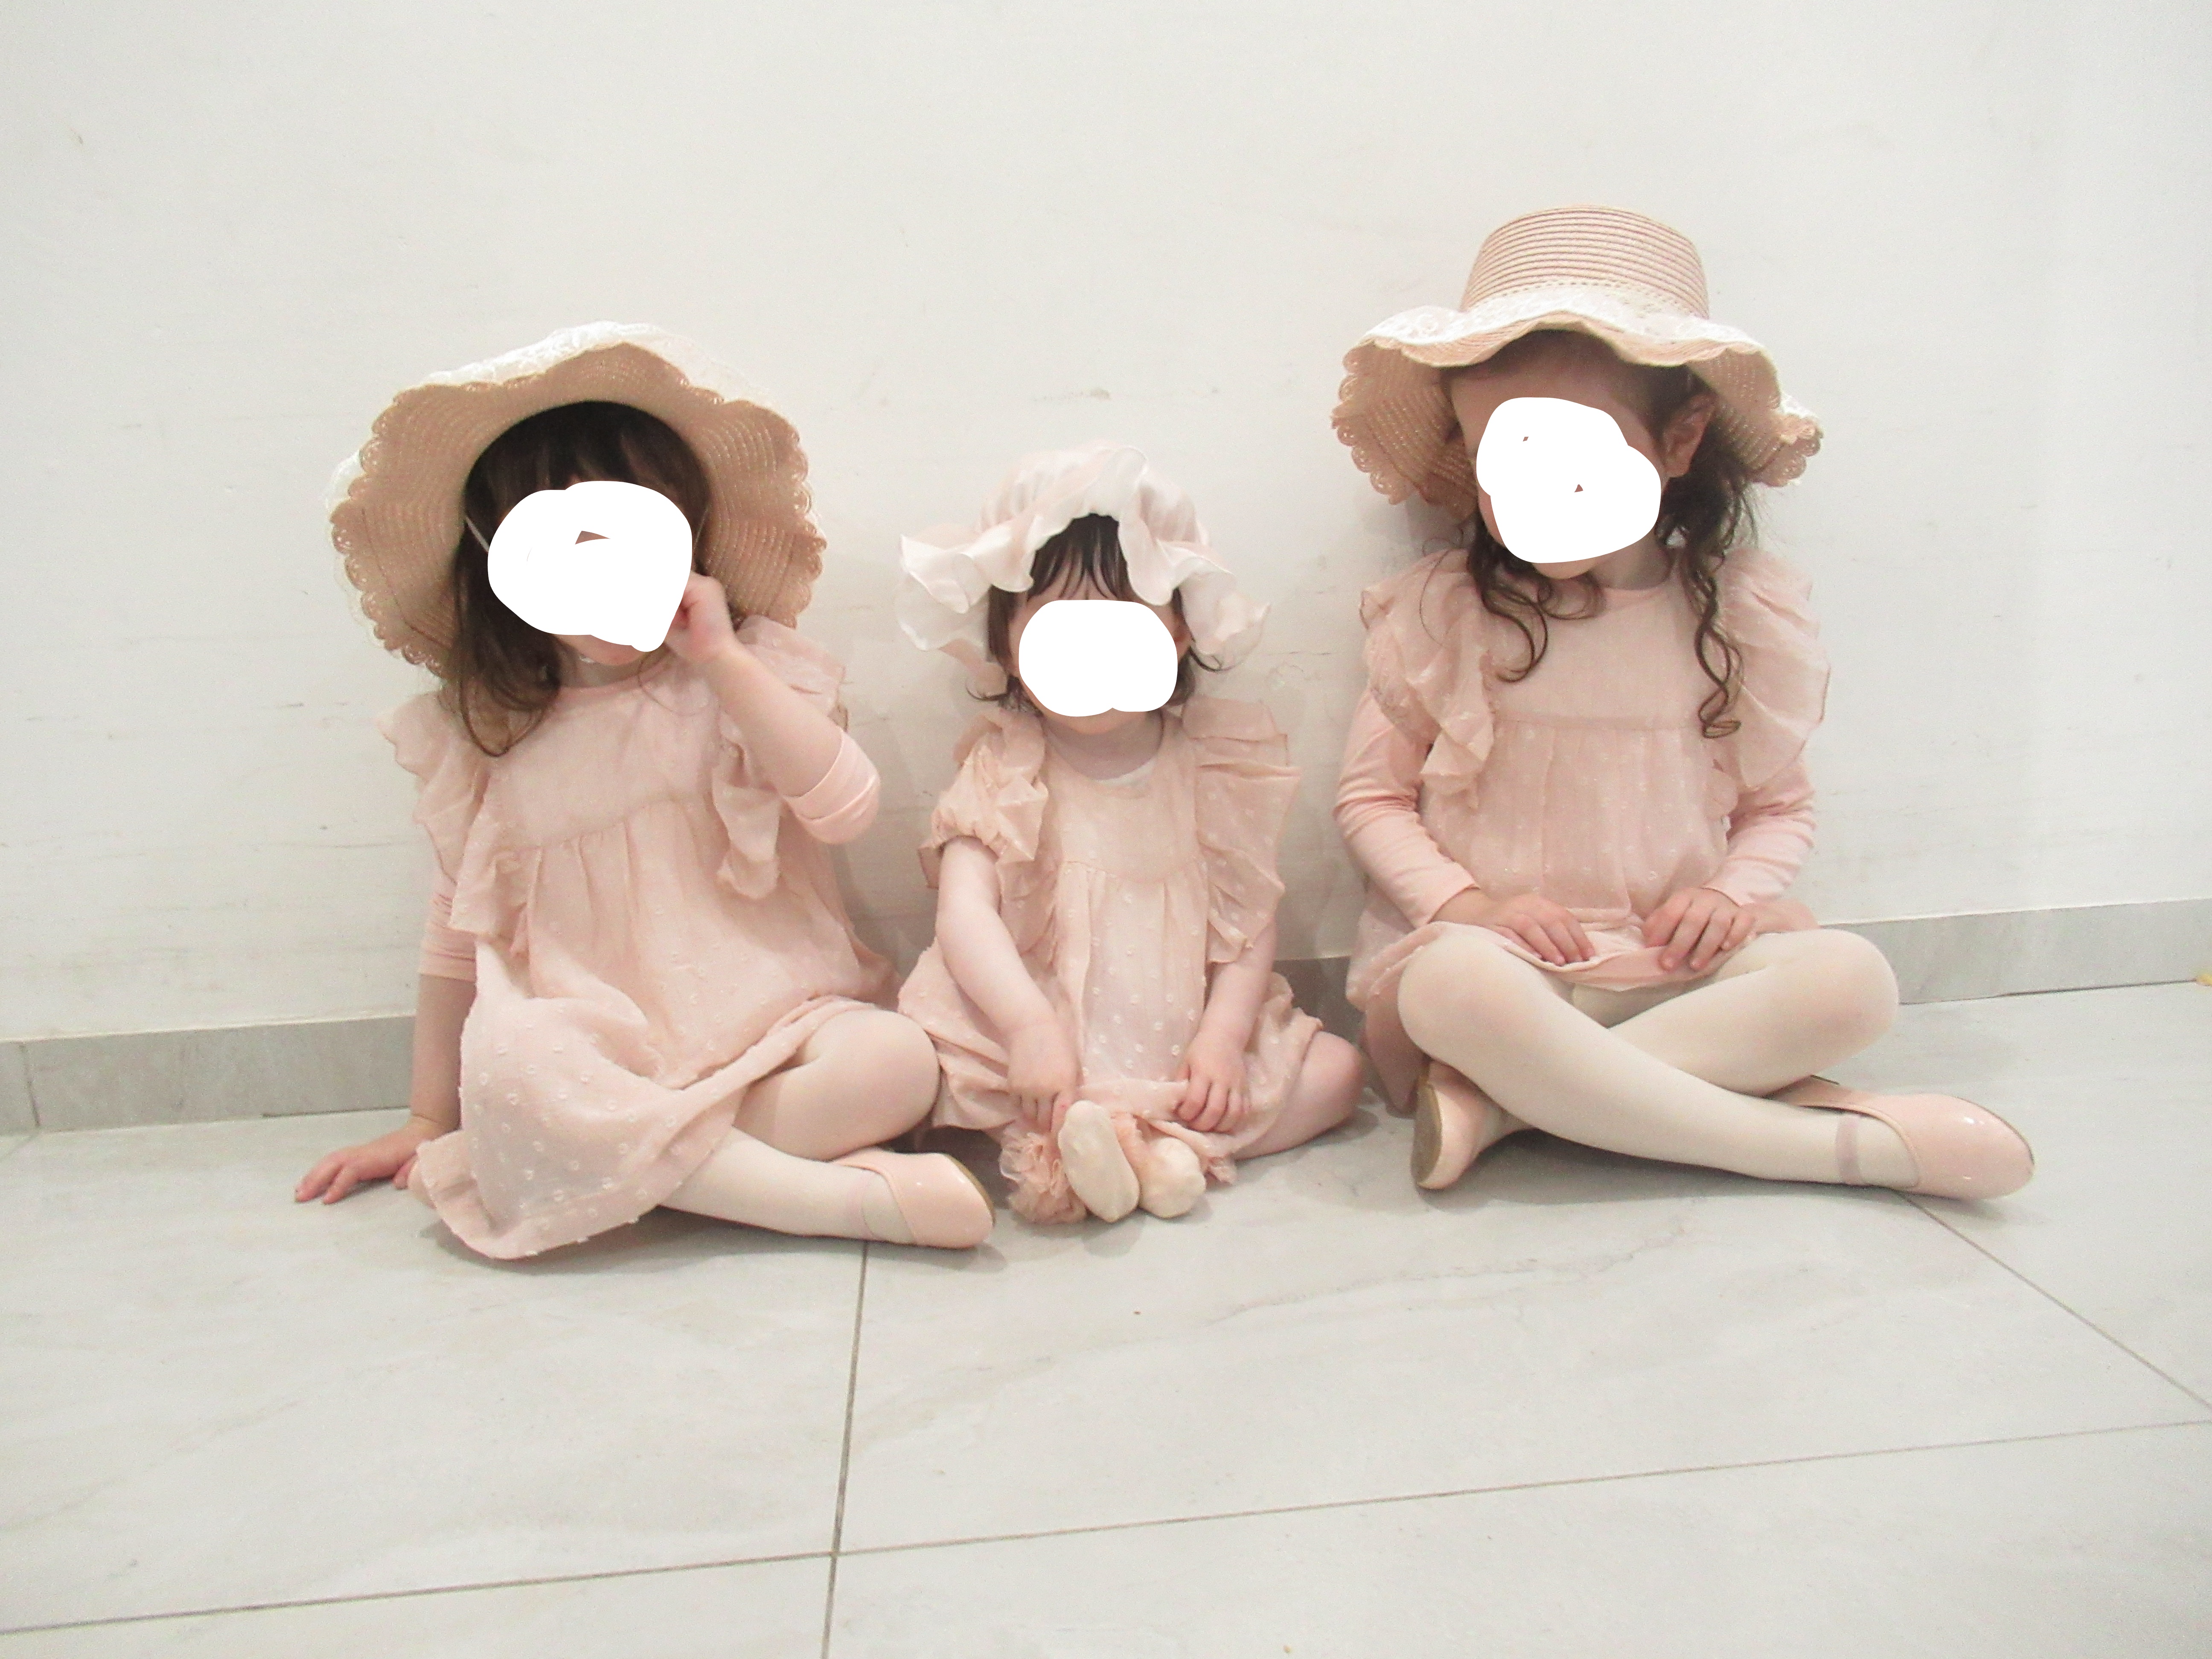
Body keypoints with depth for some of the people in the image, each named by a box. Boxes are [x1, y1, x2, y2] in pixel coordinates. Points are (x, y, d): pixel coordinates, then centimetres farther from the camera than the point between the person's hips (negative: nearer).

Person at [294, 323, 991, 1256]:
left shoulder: (748, 673, 2)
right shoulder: (486, 737, 6)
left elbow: (845, 811, -15)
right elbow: (460, 937, 13)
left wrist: (722, 660, -16)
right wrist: (428, 1123, 14)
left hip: (772, 1031, 0)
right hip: (601, 1055, 1)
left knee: (897, 1061, -30)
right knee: (508, 1068, -33)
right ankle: (864, 1197, -30)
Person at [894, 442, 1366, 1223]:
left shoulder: (1217, 763, 1)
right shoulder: (1006, 771, -4)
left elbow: (1250, 923, -1)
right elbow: (966, 910, -18)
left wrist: (1223, 1038, -17)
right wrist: (1032, 1027, -35)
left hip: (1187, 1048, 2)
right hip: (1038, 1044, -2)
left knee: (1337, 1068, -15)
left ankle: (1161, 1139, -25)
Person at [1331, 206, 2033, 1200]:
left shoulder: (1743, 617, 3)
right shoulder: (1437, 615, -2)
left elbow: (1779, 807, 13)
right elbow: (1372, 798, 1)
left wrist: (1732, 893, -9)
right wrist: (1468, 903, -15)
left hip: (1672, 969, 3)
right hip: (1496, 960, -2)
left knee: (1851, 980, -23)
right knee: (1454, 986, -37)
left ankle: (1504, 1101, -27)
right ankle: (1835, 1143, -27)